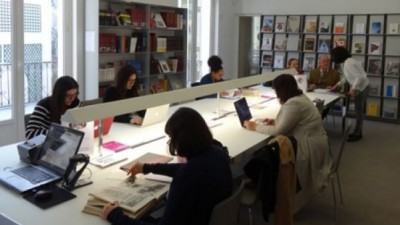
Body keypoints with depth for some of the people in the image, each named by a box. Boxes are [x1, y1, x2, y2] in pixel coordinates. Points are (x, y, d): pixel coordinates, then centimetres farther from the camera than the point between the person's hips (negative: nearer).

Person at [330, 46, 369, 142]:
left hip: (361, 87, -10)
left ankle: (357, 134, 7)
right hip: (360, 87, 10)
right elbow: (346, 77, 15)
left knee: (359, 110, -2)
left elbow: (359, 76, -28)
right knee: (359, 110, 15)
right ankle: (358, 132, 24)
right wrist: (337, 85, 13)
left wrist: (353, 89, -27)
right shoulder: (345, 62, 5)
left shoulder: (348, 64, -26)